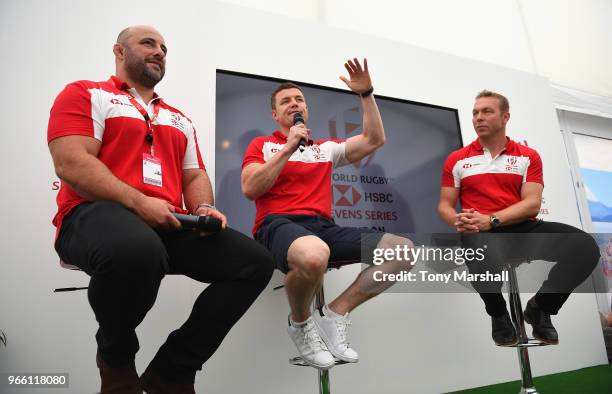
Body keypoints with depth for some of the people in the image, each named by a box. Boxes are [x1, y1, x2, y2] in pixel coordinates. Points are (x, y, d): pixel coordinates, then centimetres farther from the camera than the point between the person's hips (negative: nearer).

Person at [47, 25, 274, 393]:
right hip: (97, 214, -5)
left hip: (169, 224, 6)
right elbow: (70, 162, -6)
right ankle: (116, 358, -5)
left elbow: (195, 175, 22)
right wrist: (139, 202, -17)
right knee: (138, 249, -42)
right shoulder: (86, 94, 10)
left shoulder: (179, 119, 27)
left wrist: (204, 208, -2)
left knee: (256, 262, -14)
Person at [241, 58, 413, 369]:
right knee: (314, 256, -43)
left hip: (323, 225, 5)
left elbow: (374, 140, 19)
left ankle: (335, 314, -5)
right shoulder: (262, 144, 15)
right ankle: (300, 323, -7)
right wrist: (288, 148, -3)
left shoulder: (326, 147, 25)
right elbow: (250, 189, -1)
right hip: (278, 224, -4)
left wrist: (366, 94, 14)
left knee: (403, 249, -12)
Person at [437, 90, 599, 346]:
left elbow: (532, 204, -1)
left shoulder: (528, 157, 12)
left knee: (583, 245, -25)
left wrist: (491, 219, -18)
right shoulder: (457, 160, 12)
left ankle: (540, 309, 4)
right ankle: (498, 314, -1)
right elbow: (444, 205, 10)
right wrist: (458, 221, -15)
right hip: (481, 232, -2)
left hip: (524, 229, 2)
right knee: (487, 259, -39)